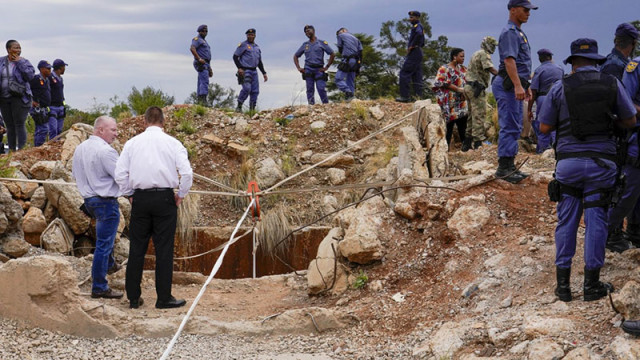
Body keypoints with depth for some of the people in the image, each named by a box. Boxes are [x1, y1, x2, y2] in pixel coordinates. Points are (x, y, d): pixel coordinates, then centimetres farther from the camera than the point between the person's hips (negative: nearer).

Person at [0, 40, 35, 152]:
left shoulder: (24, 62, 1)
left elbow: (30, 75, -14)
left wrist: (19, 62, -13)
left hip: (20, 97, -3)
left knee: (19, 125, -9)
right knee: (9, 126, 8)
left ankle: (22, 149, -8)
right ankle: (11, 150, 14)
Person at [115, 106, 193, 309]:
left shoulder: (132, 143, 5)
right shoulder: (172, 143, 0)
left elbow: (120, 173, 2)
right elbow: (187, 172, -9)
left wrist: (130, 195, 13)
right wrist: (181, 196, 4)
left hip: (140, 199, 2)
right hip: (165, 198, -2)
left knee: (136, 249, 8)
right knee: (164, 250, 2)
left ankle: (133, 298, 12)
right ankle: (164, 298, 5)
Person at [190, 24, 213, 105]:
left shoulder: (204, 41, 27)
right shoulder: (197, 39, -2)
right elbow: (192, 48, -21)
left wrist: (210, 68, 24)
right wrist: (199, 59, -24)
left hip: (206, 64, 10)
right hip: (201, 64, -10)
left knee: (201, 83, 7)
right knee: (204, 81, -20)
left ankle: (199, 100, 6)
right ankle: (203, 100, -28)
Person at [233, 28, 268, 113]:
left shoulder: (257, 47, 20)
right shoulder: (243, 45, 1)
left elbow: (259, 62, 26)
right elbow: (235, 57, -3)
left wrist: (264, 73, 19)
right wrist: (239, 68, -15)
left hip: (254, 71, 7)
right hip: (245, 71, -6)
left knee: (255, 91, 1)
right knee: (247, 88, -21)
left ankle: (252, 109, 7)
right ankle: (239, 106, -10)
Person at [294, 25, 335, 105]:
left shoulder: (322, 43, 5)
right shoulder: (305, 45, 15)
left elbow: (332, 54, 3)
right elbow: (295, 56, 23)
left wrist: (327, 67, -3)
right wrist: (298, 68, 9)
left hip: (319, 70, -3)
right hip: (308, 70, 3)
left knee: (321, 89, -11)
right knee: (310, 90, 0)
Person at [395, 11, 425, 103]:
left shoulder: (417, 26, -10)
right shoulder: (419, 27, 21)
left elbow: (419, 34, -34)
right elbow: (422, 42, 28)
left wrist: (412, 46, -24)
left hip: (413, 53, -10)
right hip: (418, 53, 10)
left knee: (404, 73, -10)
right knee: (417, 75, 10)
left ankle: (405, 96, -12)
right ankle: (419, 95, 8)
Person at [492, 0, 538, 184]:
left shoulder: (519, 33, 21)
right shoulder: (509, 32, -12)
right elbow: (509, 60, -23)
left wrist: (526, 86, 28)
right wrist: (518, 85, -31)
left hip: (515, 85, 11)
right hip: (508, 85, -11)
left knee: (515, 127, 11)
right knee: (510, 127, -11)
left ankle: (509, 166, 15)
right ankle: (503, 168, -10)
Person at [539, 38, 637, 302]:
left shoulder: (560, 87, 0)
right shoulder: (612, 84, 2)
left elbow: (544, 127, 3)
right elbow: (629, 121, 11)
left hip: (568, 162, 0)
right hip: (602, 162, 0)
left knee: (566, 222, 8)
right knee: (595, 222, 5)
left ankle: (563, 284, 9)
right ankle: (592, 285, 9)